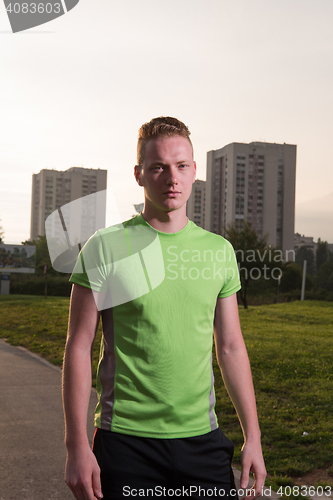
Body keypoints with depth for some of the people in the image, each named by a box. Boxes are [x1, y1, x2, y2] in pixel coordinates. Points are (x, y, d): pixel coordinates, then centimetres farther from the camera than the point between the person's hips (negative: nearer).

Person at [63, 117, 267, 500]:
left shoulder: (220, 251, 5)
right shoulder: (105, 248, -6)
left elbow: (231, 347, 10)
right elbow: (79, 348, -6)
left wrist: (252, 435, 8)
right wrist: (76, 446, -10)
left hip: (203, 439, 3)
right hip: (125, 440, -3)